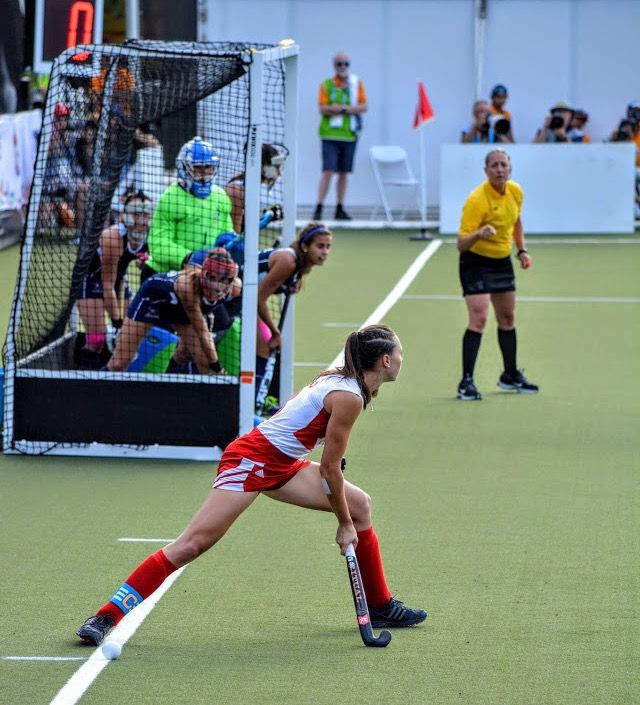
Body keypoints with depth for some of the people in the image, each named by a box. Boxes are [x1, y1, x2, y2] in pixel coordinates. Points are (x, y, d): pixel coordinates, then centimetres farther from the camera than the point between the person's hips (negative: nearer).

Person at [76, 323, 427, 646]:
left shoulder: (338, 379, 9)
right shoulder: (349, 398, -18)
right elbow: (329, 469, -15)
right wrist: (344, 525, -6)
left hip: (281, 465, 10)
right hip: (250, 461, -10)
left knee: (359, 504, 10)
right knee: (192, 544, -16)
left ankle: (380, 606, 22)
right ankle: (105, 618, -17)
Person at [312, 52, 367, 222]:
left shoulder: (357, 83, 9)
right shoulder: (326, 85, 1)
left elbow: (363, 107, 2)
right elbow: (322, 109, -8)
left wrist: (341, 108, -12)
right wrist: (348, 109, -14)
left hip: (350, 134, 3)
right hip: (330, 134, -3)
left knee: (344, 173, 7)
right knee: (328, 171, -11)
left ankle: (340, 209, 14)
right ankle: (319, 208, -9)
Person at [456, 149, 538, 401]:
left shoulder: (515, 191, -4)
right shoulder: (477, 200, -26)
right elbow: (461, 244, -27)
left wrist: (522, 249, 10)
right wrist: (479, 234, -46)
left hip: (502, 261, 7)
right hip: (476, 262, -7)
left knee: (507, 318, 17)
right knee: (478, 319, -18)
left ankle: (510, 375, 34)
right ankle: (466, 382, -15)